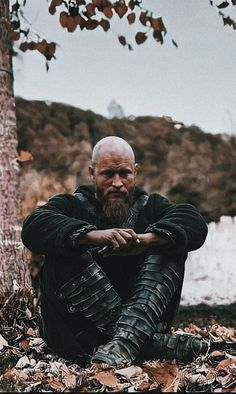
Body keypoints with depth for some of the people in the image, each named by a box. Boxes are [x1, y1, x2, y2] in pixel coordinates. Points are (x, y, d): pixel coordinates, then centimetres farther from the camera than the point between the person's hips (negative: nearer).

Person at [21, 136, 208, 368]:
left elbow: (195, 223, -8)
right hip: (75, 330, -1)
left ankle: (126, 339, -35)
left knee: (171, 246, -12)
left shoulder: (150, 206, 13)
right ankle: (154, 343, -32)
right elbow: (33, 228, -17)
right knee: (64, 250, -24)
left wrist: (146, 239, -28)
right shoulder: (71, 205, 7)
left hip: (142, 314, 1)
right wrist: (94, 235, -33)